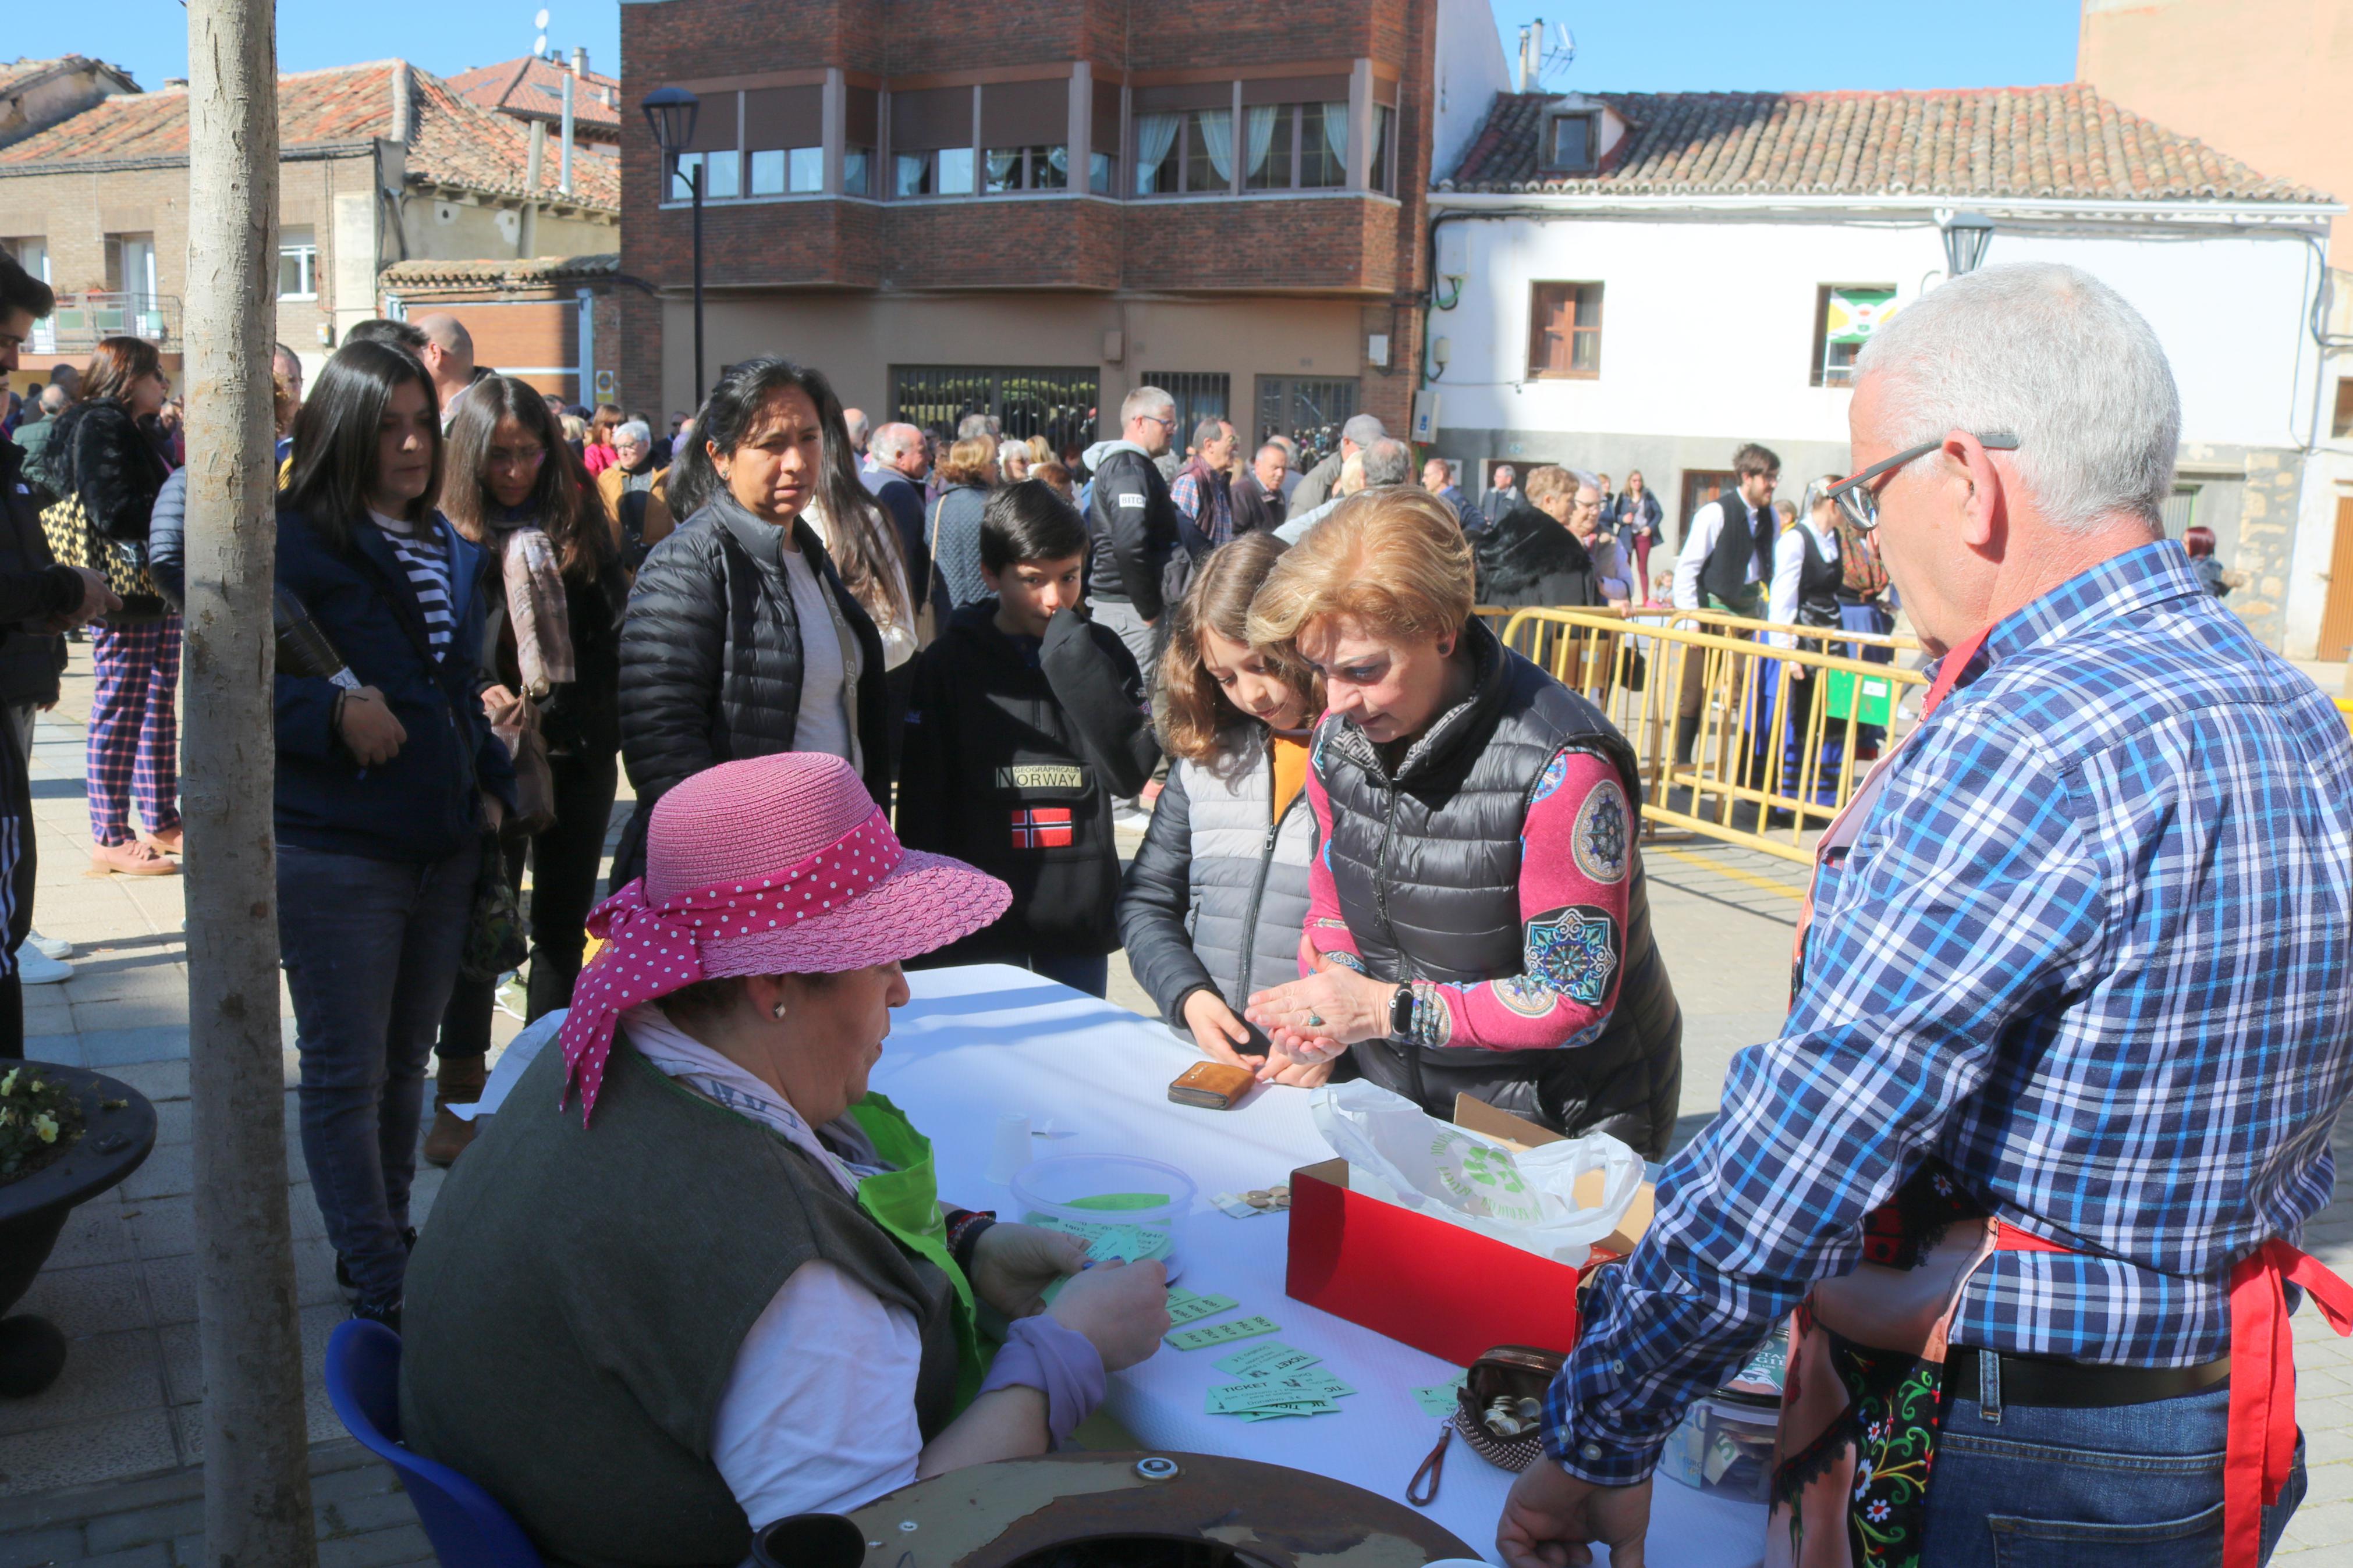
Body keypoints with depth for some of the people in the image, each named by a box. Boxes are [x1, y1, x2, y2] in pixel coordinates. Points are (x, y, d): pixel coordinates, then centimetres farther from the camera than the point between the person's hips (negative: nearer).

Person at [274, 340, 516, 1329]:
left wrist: (491, 787, 11)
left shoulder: (450, 550, 13)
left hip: (444, 849, 7)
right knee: (348, 1073, 2)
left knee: (405, 1063, 17)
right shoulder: (296, 542, -10)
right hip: (335, 851, -7)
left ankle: (383, 1242, 32)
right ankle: (381, 1289, 11)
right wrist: (334, 710, -28)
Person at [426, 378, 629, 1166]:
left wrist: (550, 711, -11)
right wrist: (480, 699, -19)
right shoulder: (451, 536, -3)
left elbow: (613, 637, 0)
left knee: (562, 922, 10)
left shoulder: (582, 525, 3)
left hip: (577, 754, 2)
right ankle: (461, 1093, 14)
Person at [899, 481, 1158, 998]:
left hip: (1082, 919, 2)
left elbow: (1131, 772, -9)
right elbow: (922, 804, 0)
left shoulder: (1100, 652, 5)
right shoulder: (951, 661, 0)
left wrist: (1070, 654, -13)